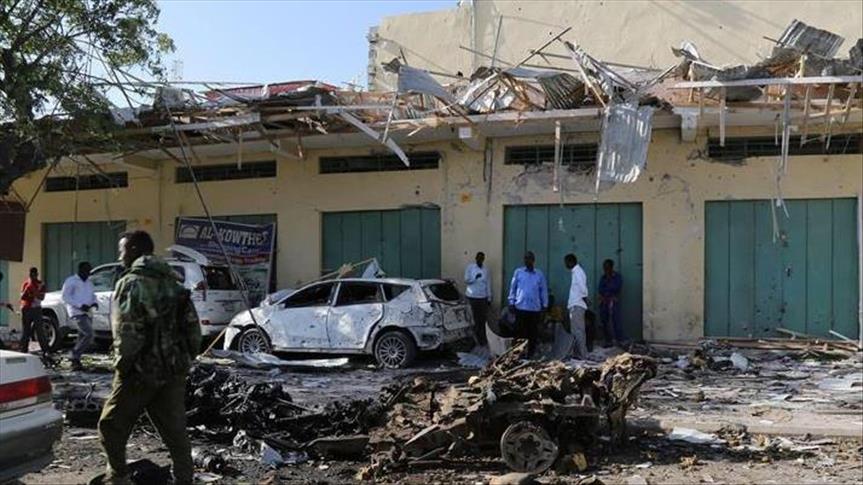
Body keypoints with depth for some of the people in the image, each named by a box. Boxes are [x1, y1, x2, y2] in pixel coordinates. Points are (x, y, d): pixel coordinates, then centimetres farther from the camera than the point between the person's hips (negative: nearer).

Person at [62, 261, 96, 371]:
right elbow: (65, 297, -7)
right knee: (89, 334, -20)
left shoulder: (89, 283, 20)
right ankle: (75, 357, -9)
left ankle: (75, 362, 14)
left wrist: (94, 303, 3)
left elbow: (93, 295, 27)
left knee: (82, 338, 7)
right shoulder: (71, 281, -1)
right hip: (77, 312, -7)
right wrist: (80, 305, -17)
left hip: (87, 313, 7)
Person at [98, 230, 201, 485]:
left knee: (111, 426, 11)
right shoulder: (173, 283, 12)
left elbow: (127, 332, -19)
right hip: (174, 372, 7)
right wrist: (184, 360, 17)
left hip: (141, 371, -6)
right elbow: (193, 328, 12)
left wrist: (122, 365, -7)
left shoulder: (130, 283, -10)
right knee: (175, 431, 10)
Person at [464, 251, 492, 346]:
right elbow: (466, 280, -2)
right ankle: (478, 338, 9)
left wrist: (489, 297, 8)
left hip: (483, 297, 3)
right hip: (473, 296, -2)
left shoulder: (485, 269, 8)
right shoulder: (470, 267, 0)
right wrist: (475, 278, -20)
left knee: (484, 318, -1)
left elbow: (488, 283, 10)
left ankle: (483, 338, 8)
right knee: (476, 318, 0)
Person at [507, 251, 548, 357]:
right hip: (520, 307, -1)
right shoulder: (518, 272, 4)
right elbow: (513, 288, 7)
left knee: (533, 333, 5)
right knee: (520, 332, 1)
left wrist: (544, 305, 8)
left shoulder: (539, 274, 6)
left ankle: (531, 354, 15)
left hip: (535, 308, 1)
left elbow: (544, 290, 10)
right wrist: (511, 302, 3)